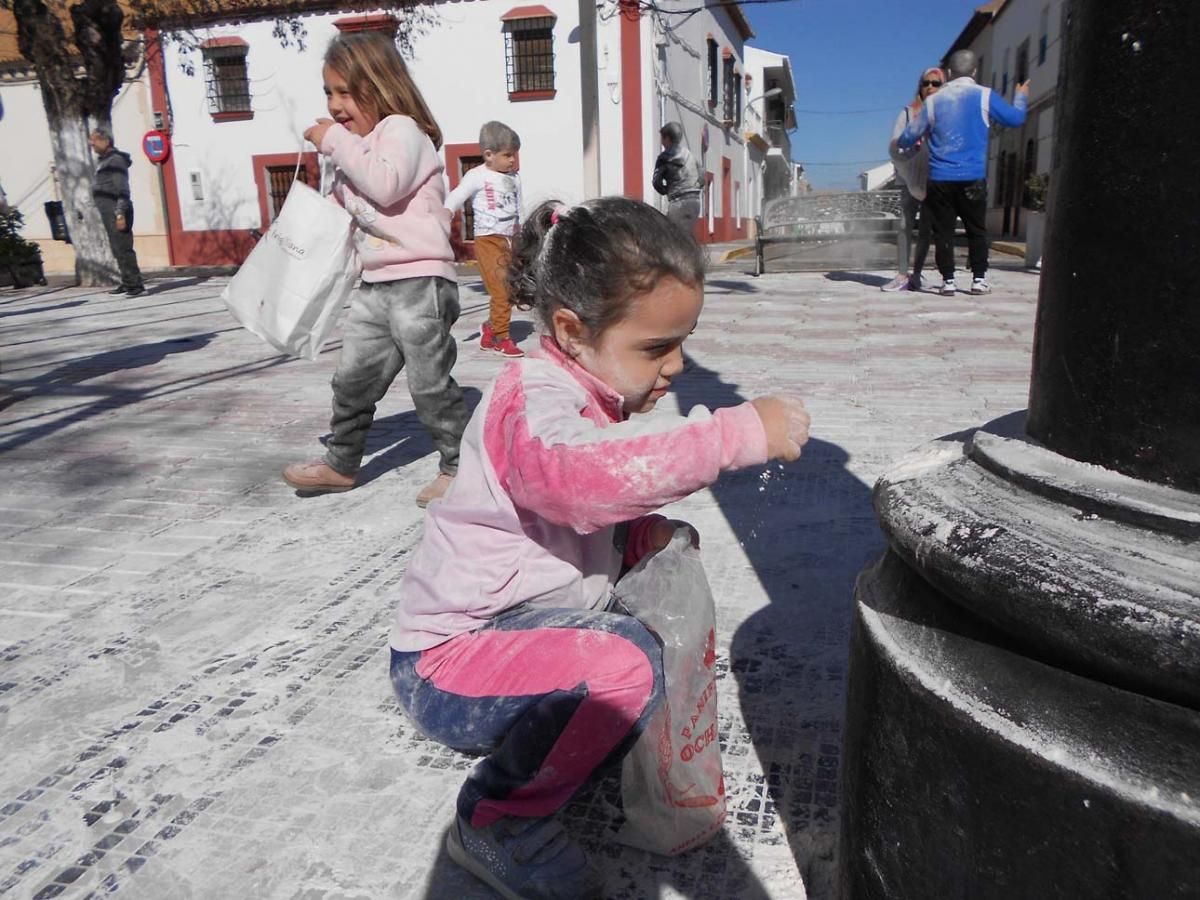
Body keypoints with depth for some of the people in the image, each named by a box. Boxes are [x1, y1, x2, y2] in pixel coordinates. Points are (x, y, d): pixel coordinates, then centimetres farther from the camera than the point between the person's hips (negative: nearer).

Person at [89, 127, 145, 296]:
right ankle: (127, 283, 15)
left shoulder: (115, 159, -10)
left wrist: (120, 213, -23)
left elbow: (122, 189, -17)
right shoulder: (103, 160, 19)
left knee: (123, 248, -12)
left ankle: (136, 284, -12)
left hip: (116, 212, -10)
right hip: (108, 212, 10)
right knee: (117, 249, 11)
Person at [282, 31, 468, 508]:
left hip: (419, 280, -9)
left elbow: (386, 186, -25)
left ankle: (459, 466, 12)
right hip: (374, 285, 9)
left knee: (430, 383, -3)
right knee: (353, 378, 12)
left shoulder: (401, 129, -6)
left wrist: (336, 142, -15)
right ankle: (341, 462, 26)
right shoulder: (356, 146, 19)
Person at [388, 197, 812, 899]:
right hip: (451, 657, -10)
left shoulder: (601, 395, 8)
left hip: (531, 623, 10)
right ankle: (503, 823, -10)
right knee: (624, 664, -33)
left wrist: (642, 536, -2)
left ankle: (526, 742, 17)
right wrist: (740, 433, -46)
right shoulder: (535, 401, -24)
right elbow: (584, 474, -49)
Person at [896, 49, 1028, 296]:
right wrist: (1021, 96, 27)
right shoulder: (984, 96, 0)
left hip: (939, 178, 1)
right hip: (973, 178, -1)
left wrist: (899, 143, 31)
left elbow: (910, 135, 9)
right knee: (976, 229, 10)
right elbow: (1015, 118, 7)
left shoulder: (934, 101, 4)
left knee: (943, 230, 5)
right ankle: (979, 278, 10)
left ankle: (948, 280, 2)